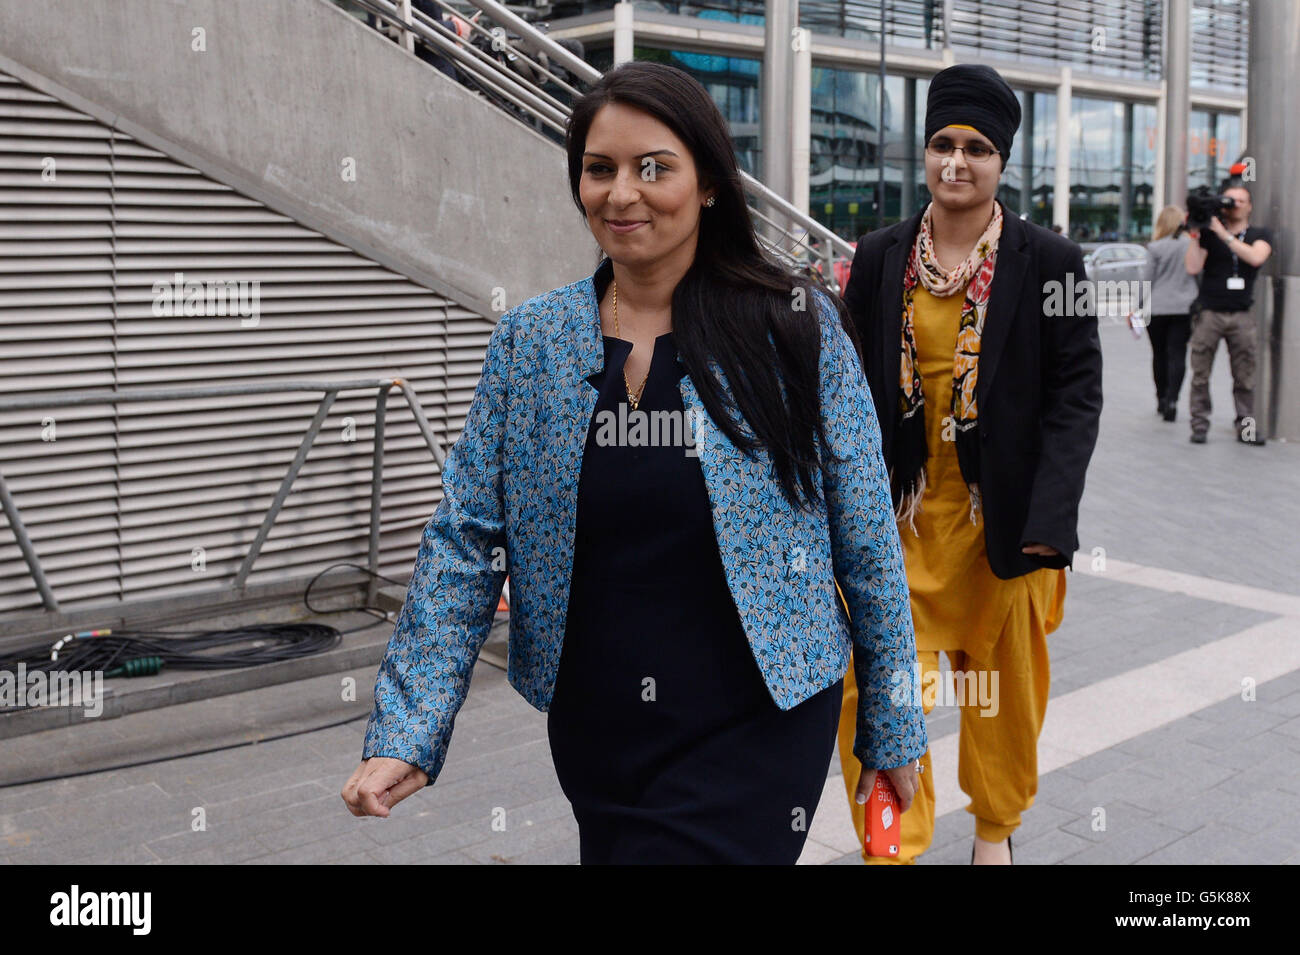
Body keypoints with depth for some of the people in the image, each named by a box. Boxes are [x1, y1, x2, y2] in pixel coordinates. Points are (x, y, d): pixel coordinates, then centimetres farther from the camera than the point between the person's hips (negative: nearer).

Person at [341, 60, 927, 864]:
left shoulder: (797, 327, -7)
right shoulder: (529, 341, 0)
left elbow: (866, 540, -2)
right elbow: (465, 542, 0)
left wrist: (892, 727, 2)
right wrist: (407, 732, -6)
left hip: (754, 732, -3)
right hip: (591, 731, 3)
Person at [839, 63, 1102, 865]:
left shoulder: (1050, 260, -5)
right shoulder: (880, 258, 2)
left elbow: (1077, 394, -7)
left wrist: (1050, 519, -17)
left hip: (1005, 517, -1)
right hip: (900, 513, 2)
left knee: (1005, 687, 15)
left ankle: (995, 829, 39)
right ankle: (897, 845, 15)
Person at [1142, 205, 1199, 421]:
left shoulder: (1155, 248, -6)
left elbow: (1147, 280, -4)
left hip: (1157, 307, -1)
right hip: (1184, 308, 1)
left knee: (1159, 355, 11)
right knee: (1177, 354, 0)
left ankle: (1162, 399, 19)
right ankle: (1172, 400, -13)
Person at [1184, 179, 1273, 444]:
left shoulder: (1260, 235, 9)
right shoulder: (1208, 234, 7)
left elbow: (1255, 258, -13)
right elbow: (1193, 268, -5)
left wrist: (1224, 234, -15)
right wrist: (1194, 234, -10)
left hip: (1242, 315, 1)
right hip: (1209, 312, -1)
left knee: (1245, 375, 1)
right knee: (1200, 374, -1)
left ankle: (1246, 426, 7)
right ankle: (1200, 424, 4)